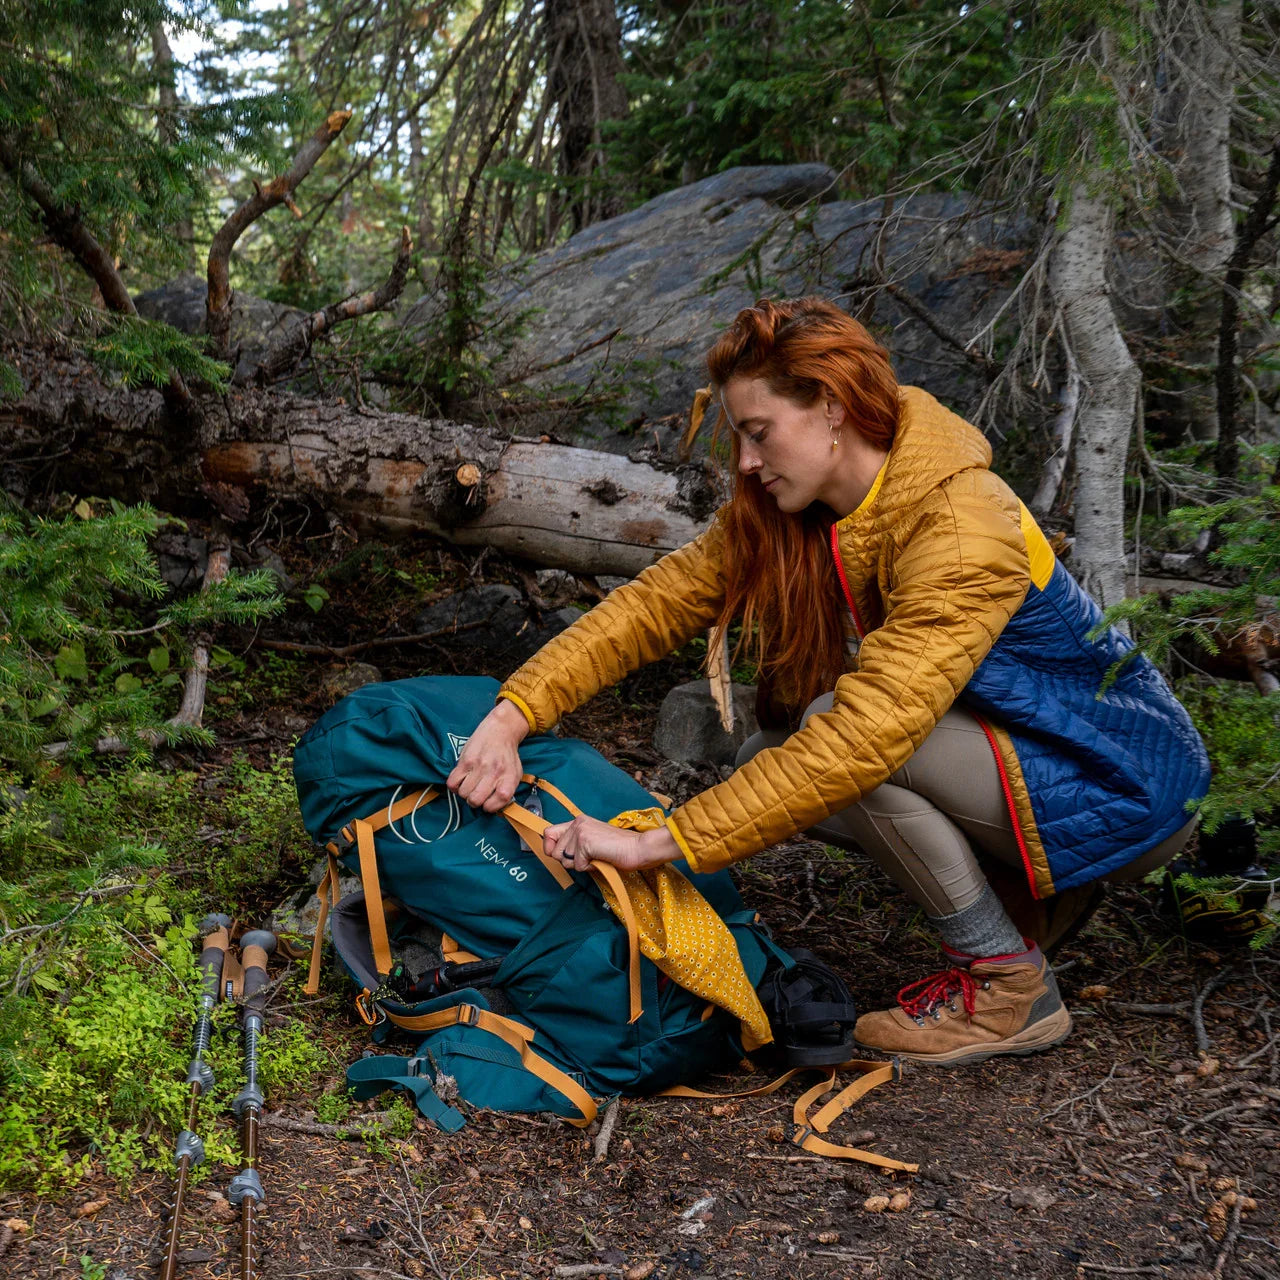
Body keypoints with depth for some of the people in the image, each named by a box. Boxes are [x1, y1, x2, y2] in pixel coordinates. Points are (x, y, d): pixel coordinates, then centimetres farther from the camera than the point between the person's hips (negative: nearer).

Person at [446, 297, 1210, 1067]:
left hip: (1124, 791, -8)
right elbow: (658, 602, -8)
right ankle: (1031, 887, 6)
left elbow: (863, 738, -38)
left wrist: (659, 843, -38)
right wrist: (514, 714, -21)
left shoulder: (961, 536, -30)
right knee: (766, 768, -7)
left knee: (832, 727, -26)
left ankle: (1011, 985, -10)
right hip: (1007, 739, 8)